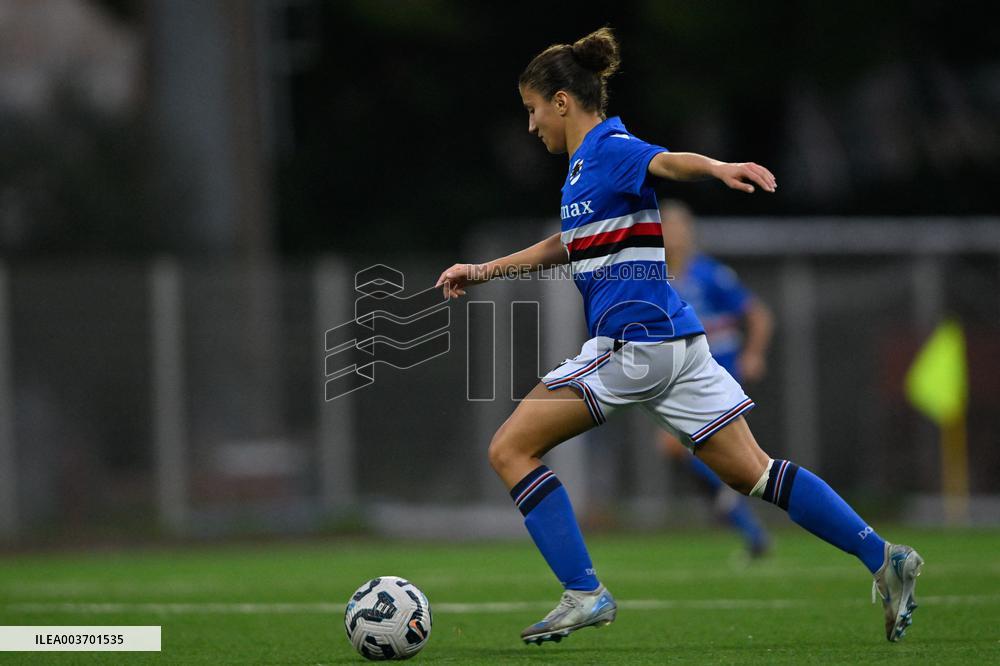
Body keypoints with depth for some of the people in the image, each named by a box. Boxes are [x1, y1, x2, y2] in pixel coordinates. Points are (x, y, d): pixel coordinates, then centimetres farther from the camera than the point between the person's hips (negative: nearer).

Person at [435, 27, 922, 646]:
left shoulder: (610, 149, -8)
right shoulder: (588, 161, 20)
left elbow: (668, 162, -31)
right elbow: (565, 246, 37)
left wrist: (719, 167, -53)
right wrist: (482, 270, 42)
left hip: (635, 339, -9)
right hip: (675, 340, 9)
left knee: (511, 450, -2)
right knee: (750, 472, 7)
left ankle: (585, 594, -7)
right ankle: (885, 559, 2)